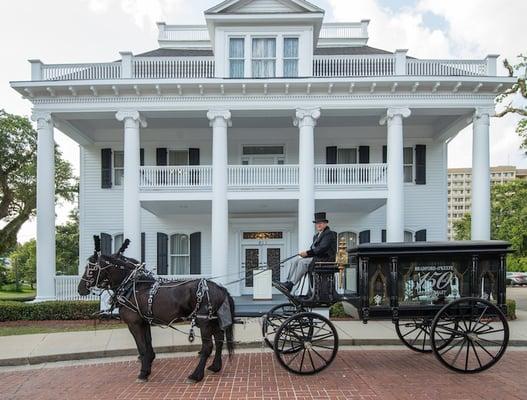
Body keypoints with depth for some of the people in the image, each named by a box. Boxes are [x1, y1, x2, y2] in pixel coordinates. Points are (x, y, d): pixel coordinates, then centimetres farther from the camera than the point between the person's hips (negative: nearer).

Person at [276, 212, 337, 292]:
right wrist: (305, 253, -4)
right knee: (296, 261, -7)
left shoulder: (329, 234, -7)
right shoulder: (316, 235, 23)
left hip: (325, 258, -9)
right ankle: (288, 282, -17)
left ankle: (291, 285, -32)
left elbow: (322, 248, -18)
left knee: (303, 262, -27)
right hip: (316, 257, 9)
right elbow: (313, 248, 18)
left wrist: (307, 253, -19)